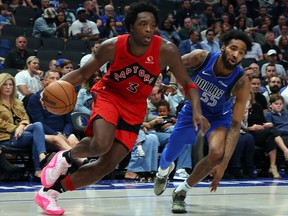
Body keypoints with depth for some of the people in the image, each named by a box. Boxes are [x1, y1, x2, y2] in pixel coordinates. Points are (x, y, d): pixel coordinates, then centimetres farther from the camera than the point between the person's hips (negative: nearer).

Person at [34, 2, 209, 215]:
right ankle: (67, 157, 4)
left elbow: (187, 83, -10)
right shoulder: (112, 47, -20)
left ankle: (50, 191, 12)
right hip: (109, 95, -2)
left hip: (135, 107, 2)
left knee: (108, 165, -3)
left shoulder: (166, 51, -20)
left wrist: (197, 111, -27)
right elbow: (82, 73, -7)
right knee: (101, 145, -32)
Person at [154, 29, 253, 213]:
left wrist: (224, 164, -38)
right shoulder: (201, 57, -28)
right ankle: (164, 171, 58)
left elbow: (235, 125, -32)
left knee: (217, 153, -31)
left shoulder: (242, 82, -32)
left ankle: (181, 192, -4)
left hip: (218, 117, -2)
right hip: (192, 110, 2)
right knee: (169, 156, 15)